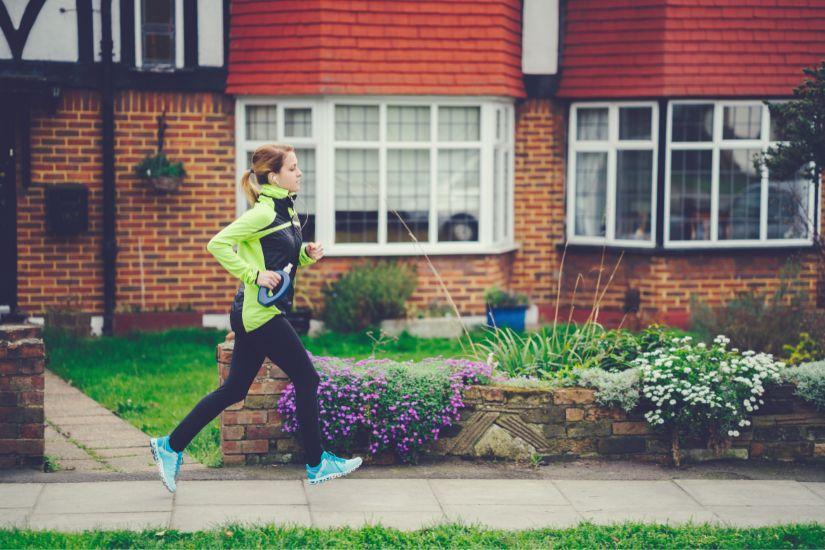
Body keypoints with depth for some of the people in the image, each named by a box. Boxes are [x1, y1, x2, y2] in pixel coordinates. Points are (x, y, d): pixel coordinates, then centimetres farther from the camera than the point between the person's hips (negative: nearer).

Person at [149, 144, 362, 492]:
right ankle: (317, 464, 10)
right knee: (307, 379, -1)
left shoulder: (284, 210, 14)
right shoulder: (263, 213, -15)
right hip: (260, 313, -10)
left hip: (252, 316, 10)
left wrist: (307, 254, 5)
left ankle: (170, 447, 17)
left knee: (234, 390, 12)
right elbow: (218, 244, -21)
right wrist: (254, 275, -22)